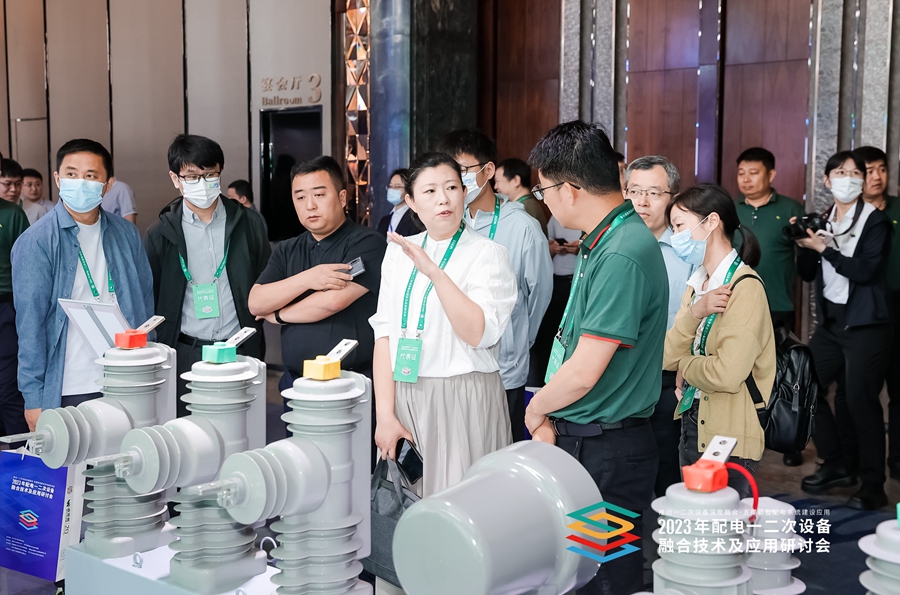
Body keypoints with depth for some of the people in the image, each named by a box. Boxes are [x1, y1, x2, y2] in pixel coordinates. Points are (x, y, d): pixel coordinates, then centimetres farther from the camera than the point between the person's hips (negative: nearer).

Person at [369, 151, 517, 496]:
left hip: (463, 401, -4)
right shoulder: (398, 251, 10)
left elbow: (478, 333, -16)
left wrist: (433, 271, -23)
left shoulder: (488, 254, -4)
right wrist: (385, 414, -3)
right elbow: (384, 332, 4)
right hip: (404, 397, 4)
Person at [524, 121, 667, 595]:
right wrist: (550, 420, 5)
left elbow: (582, 374, -23)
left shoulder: (622, 257, -23)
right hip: (577, 440, 9)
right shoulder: (603, 242, 10)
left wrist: (536, 411, -5)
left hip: (607, 453, -9)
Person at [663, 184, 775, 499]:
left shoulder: (745, 287, -17)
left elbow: (727, 374, -28)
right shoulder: (697, 283, 10)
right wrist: (694, 312, -16)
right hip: (692, 426, 9)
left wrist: (684, 364, -8)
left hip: (727, 437, -8)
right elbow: (668, 357, 1)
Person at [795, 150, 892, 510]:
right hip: (830, 320, 6)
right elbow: (808, 274, 10)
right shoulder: (822, 221, 10)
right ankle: (837, 465, 19)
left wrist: (824, 248, -19)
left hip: (865, 323, -6)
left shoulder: (876, 221, -4)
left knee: (859, 399, -7)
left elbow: (866, 270, -17)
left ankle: (873, 484, 5)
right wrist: (805, 244, -7)